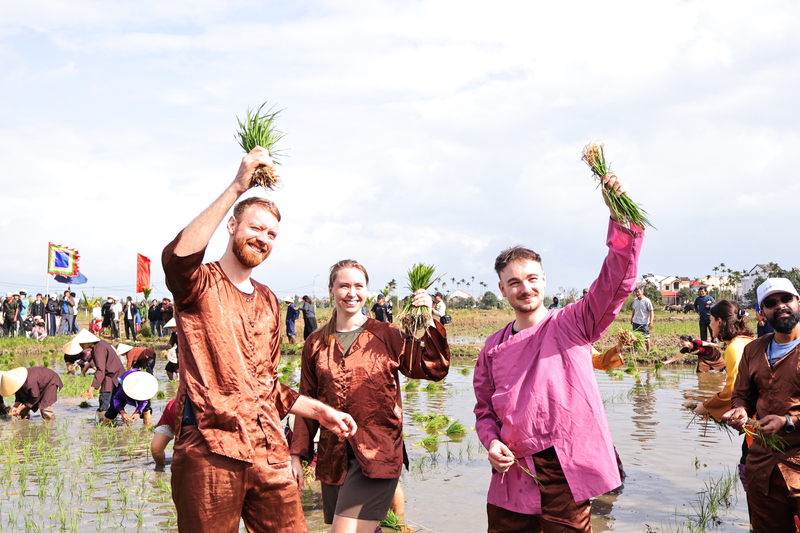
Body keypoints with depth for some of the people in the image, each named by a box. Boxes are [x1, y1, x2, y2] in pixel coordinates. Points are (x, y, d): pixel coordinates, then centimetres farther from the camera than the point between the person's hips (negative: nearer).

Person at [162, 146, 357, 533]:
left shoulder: (268, 302, 21)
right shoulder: (201, 286, -1)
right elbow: (177, 256, -28)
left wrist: (319, 410, 16)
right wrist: (237, 187, -26)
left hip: (269, 455, 6)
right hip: (210, 453, -6)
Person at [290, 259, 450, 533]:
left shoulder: (387, 335, 1)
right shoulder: (316, 343, 8)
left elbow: (434, 369, -5)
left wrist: (430, 323, -15)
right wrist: (297, 455, 7)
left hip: (377, 455, -3)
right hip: (333, 457, 4)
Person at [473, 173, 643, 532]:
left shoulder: (573, 324, 1)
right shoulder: (494, 347, 10)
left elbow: (617, 281, -12)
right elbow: (485, 408, 16)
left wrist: (621, 216, -24)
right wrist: (491, 442, -5)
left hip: (565, 473, -3)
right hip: (513, 474, 3)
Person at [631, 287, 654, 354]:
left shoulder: (646, 301, -13)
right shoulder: (635, 300, 5)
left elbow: (651, 311, -12)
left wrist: (651, 322, -17)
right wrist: (632, 318, 22)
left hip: (644, 323, -5)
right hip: (636, 322, 5)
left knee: (646, 337, 4)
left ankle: (648, 351, 16)